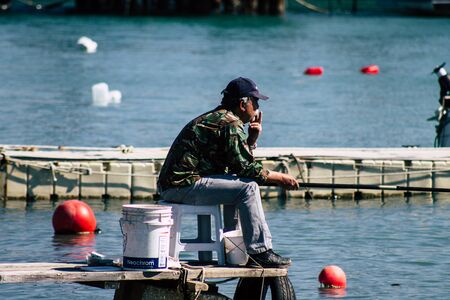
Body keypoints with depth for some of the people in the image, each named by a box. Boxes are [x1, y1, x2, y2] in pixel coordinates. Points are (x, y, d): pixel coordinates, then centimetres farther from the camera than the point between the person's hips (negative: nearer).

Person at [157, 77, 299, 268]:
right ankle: (260, 251, -14)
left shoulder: (213, 118, 21)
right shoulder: (230, 124, -12)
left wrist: (253, 138, 12)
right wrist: (279, 178, -3)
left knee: (238, 183, 26)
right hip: (184, 186, -11)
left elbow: (240, 161, 23)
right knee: (248, 187, -14)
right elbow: (245, 168, -15)